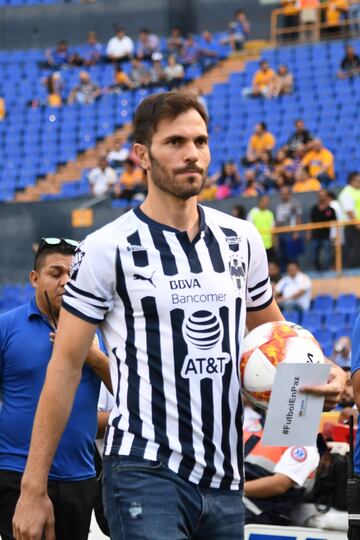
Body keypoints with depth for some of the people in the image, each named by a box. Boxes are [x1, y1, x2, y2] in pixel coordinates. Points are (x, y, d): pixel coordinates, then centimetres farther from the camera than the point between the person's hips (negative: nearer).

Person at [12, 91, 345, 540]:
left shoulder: (242, 239, 10)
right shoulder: (107, 249, -5)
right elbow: (65, 367, -4)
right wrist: (33, 489, -7)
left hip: (224, 480, 6)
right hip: (146, 474, -5)